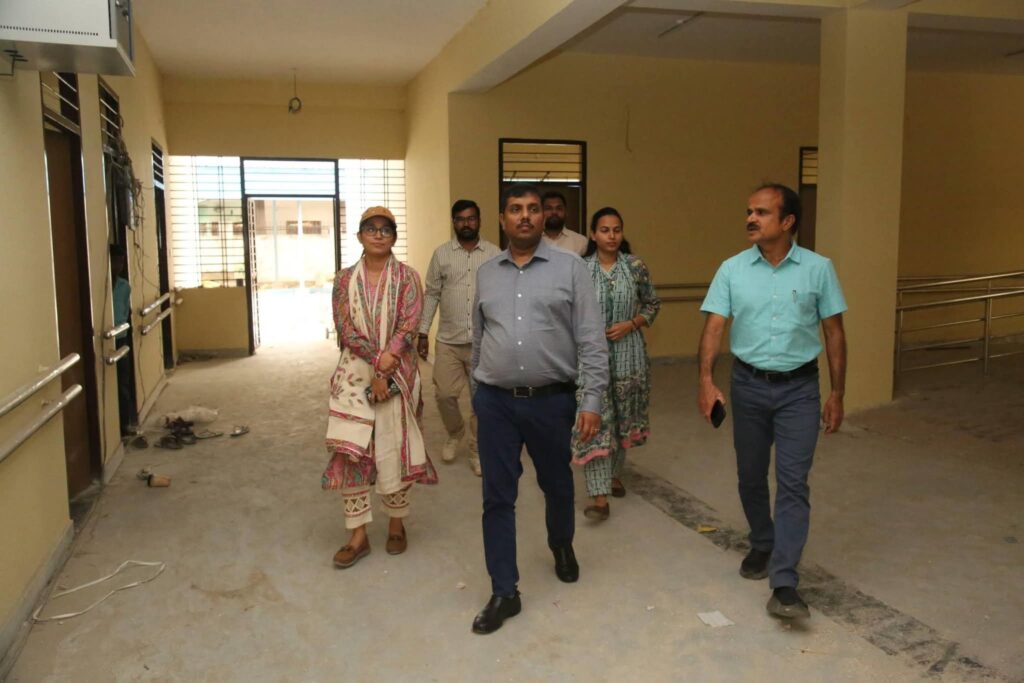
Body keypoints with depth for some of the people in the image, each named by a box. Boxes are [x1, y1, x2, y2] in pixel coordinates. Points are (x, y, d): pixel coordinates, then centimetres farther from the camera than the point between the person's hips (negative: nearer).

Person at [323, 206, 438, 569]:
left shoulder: (407, 277, 1)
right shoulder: (345, 279, 5)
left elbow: (410, 324, -11)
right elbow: (345, 328, -6)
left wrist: (388, 357, -24)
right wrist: (376, 362, -17)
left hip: (397, 375, -1)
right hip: (354, 375, 2)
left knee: (394, 450, 5)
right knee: (350, 451, -1)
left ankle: (396, 525, 25)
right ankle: (358, 536, 10)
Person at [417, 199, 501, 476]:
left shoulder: (494, 254, 2)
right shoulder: (441, 254, 3)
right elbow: (432, 295, 5)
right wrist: (423, 332, 1)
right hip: (448, 340, 1)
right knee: (444, 394, 1)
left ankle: (477, 451, 21)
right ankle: (455, 433, 31)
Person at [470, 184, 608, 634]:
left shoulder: (570, 268, -3)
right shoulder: (486, 273, 8)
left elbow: (592, 340, -6)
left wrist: (592, 400, -10)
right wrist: (477, 391, 18)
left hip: (551, 400, -2)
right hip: (496, 402, 2)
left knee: (557, 486, 17)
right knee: (498, 498, 3)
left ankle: (562, 548, 48)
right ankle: (504, 592, 16)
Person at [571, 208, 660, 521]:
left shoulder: (636, 266, 0)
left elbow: (652, 304, 8)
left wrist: (631, 324, -8)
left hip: (627, 354, 2)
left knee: (623, 418, 14)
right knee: (595, 421, -8)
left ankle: (614, 475, 37)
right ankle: (599, 496, -7)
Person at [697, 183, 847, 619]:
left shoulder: (818, 269, -3)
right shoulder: (732, 269, -2)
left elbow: (834, 332, 1)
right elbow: (714, 326, -6)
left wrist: (837, 393, 0)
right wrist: (706, 380, -19)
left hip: (799, 388, -2)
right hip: (748, 384, 2)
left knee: (793, 482, -6)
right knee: (750, 476, 14)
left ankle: (784, 583, -3)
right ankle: (762, 546, 37)